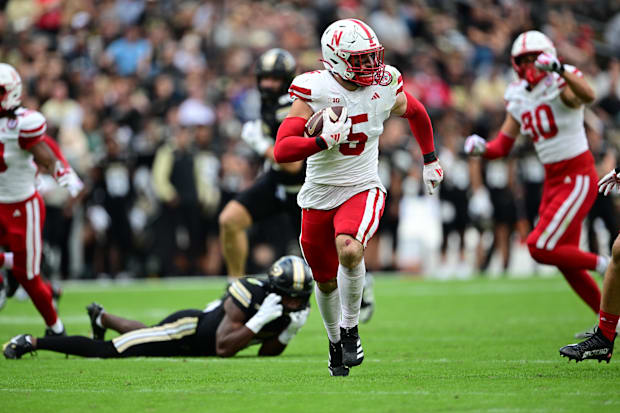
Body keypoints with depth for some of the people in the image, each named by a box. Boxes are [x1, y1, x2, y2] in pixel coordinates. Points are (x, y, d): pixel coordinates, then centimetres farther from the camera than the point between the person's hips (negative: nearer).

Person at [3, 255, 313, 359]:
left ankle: (102, 317, 62)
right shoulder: (249, 295, -33)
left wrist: (287, 333, -20)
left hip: (201, 332, 8)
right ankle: (32, 342, 5)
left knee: (147, 336, 36)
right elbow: (223, 349, -35)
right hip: (187, 328, -8)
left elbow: (266, 353, -2)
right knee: (107, 351, -8)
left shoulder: (296, 310, -10)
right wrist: (261, 320, -41)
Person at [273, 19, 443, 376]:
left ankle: (350, 328, -7)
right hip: (319, 195, 0)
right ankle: (336, 343, 42)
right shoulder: (315, 92, -16)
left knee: (350, 251, -31)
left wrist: (431, 160, 25)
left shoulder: (385, 89, -8)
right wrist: (326, 140, -34)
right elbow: (281, 150, -23)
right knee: (326, 281, 14)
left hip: (362, 190, 0)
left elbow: (417, 113, 17)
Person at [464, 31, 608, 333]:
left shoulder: (561, 86, -15)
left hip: (578, 179, -8)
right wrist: (481, 148, -9)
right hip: (553, 181, 8)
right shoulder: (519, 98, 7)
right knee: (565, 261, 10)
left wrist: (559, 69, -52)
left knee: (541, 248, -14)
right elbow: (503, 146, 12)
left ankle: (603, 265, 4)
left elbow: (588, 96, -39)